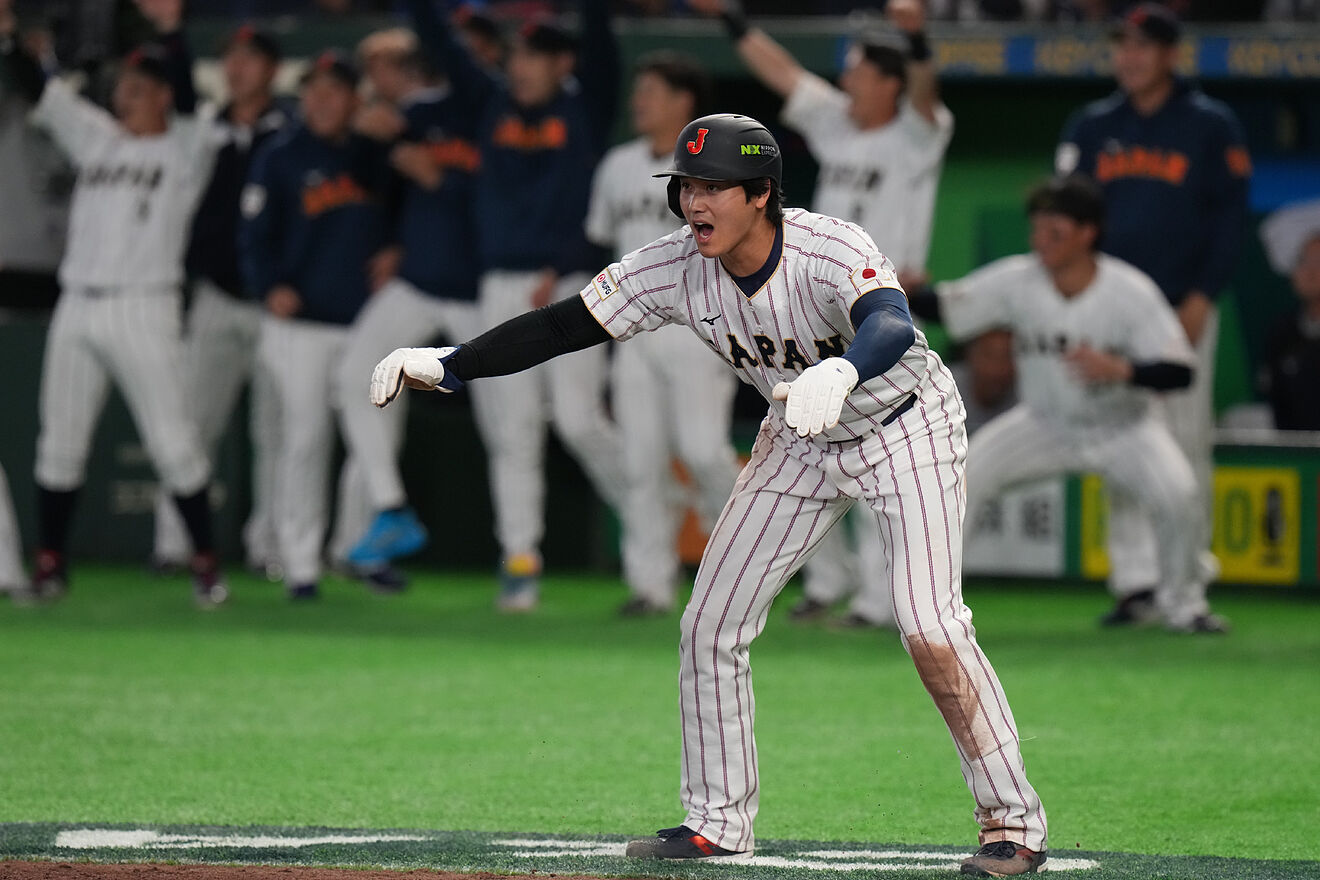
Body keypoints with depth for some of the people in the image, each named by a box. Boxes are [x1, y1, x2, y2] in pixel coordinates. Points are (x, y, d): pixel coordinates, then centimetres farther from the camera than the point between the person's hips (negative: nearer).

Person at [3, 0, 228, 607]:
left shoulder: (185, 149, -1)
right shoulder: (96, 138, 15)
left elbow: (188, 99, -18)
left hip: (142, 311, -6)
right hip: (76, 307, 6)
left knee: (173, 443, -6)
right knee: (59, 442, 7)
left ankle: (205, 563, 2)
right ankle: (49, 565, 15)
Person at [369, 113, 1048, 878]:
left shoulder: (832, 251, -33)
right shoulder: (676, 270, -17)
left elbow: (893, 327, -53)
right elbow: (564, 326, -14)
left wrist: (840, 371, -75)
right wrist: (448, 366, -25)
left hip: (905, 426, -6)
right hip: (801, 443, 6)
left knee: (929, 628, -20)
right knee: (711, 624, 3)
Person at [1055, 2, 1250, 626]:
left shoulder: (1211, 126, 2)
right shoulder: (1091, 127, 11)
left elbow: (1230, 217, 0)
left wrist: (1202, 298, -9)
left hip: (1183, 310, -3)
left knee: (1185, 439, -3)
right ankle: (1135, 580, -2)